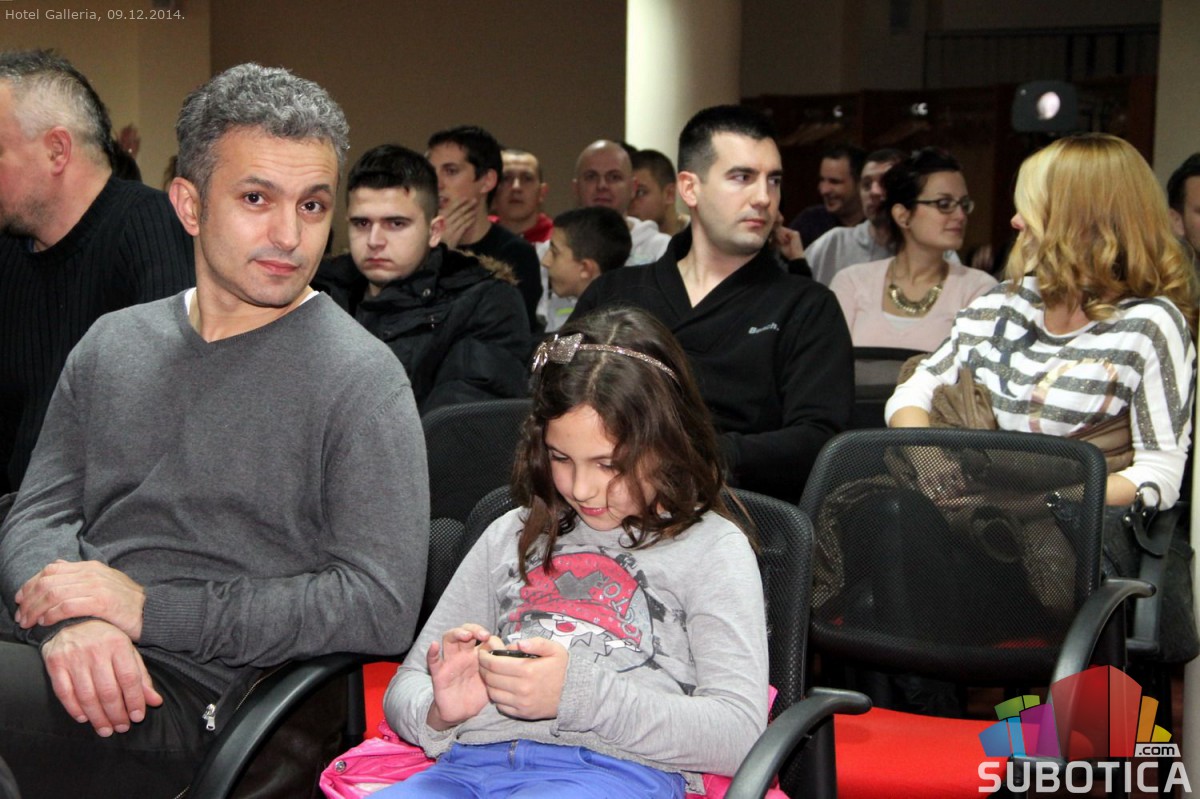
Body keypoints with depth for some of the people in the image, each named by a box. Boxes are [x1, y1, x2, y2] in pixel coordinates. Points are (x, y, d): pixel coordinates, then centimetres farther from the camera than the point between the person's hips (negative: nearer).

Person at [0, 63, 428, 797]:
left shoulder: (361, 378, -2)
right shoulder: (114, 342, 15)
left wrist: (150, 608, -12)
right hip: (61, 652, 5)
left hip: (189, 690, -5)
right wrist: (73, 620, -12)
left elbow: (381, 606, -9)